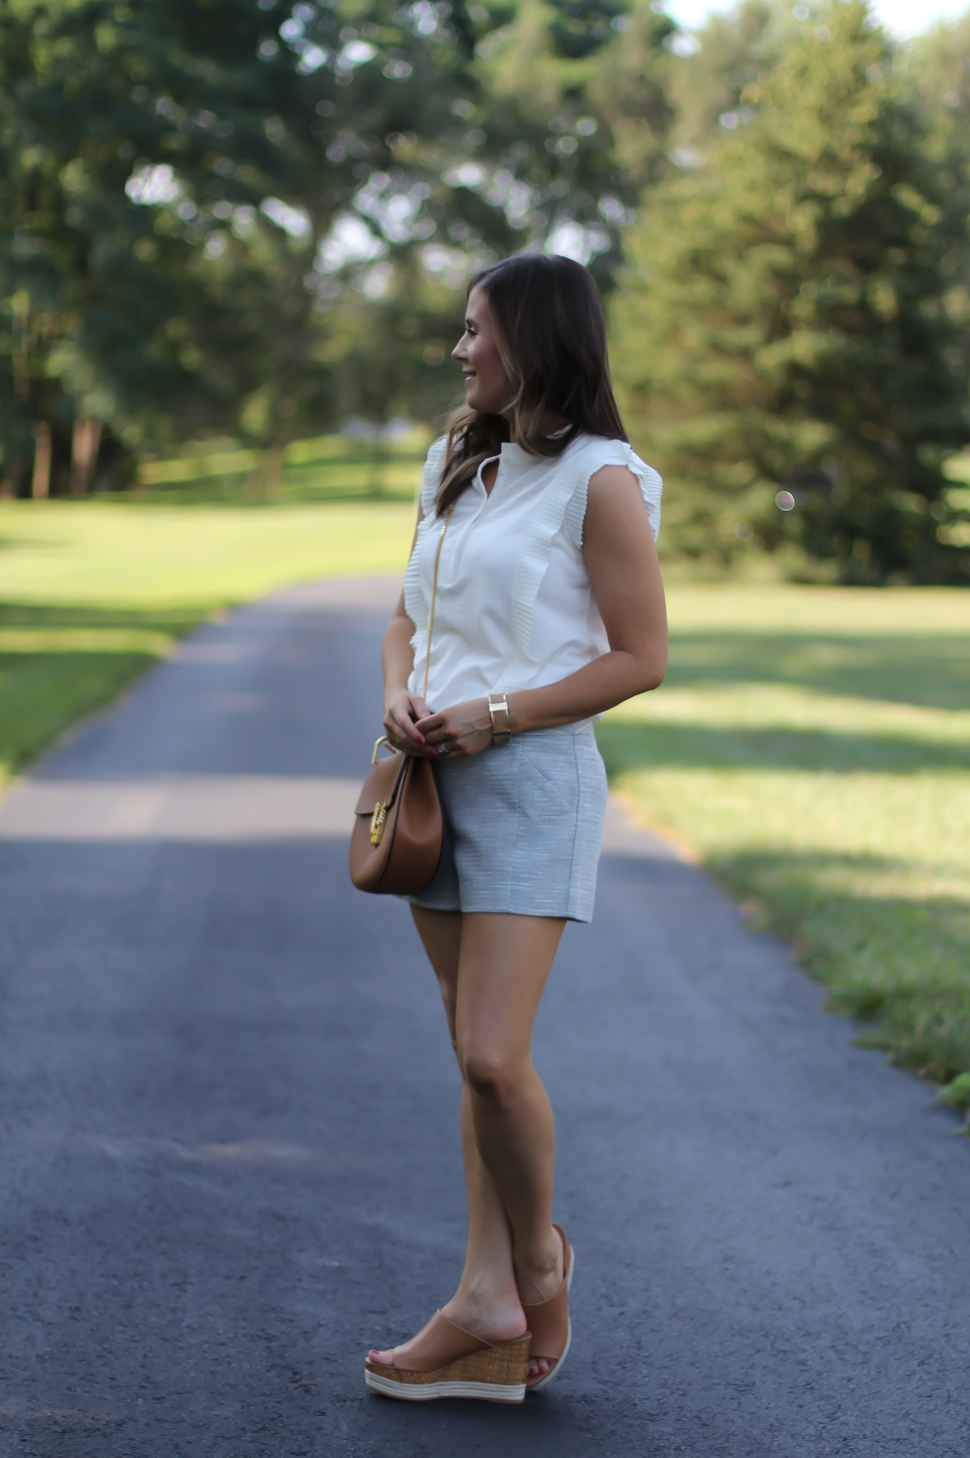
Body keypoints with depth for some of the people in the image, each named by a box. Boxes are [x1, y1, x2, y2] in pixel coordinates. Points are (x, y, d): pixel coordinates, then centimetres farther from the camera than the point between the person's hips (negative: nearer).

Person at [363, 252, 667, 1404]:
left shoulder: (598, 479, -7)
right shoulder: (457, 466, 16)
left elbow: (641, 657, -9)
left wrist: (496, 715, -14)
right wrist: (401, 699, 0)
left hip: (533, 778, -7)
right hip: (436, 780, 7)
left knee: (493, 1059, -13)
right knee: (479, 1058, 8)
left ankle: (538, 1252, 13)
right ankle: (489, 1307, 11)